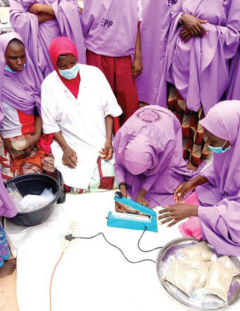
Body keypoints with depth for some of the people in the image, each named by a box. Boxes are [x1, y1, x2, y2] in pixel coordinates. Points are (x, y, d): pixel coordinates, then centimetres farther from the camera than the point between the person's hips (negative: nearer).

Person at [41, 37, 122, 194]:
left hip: (101, 144, 1)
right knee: (76, 185, -20)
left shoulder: (94, 73, -2)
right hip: (71, 146, 0)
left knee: (106, 180, -18)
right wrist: (65, 148, -11)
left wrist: (108, 140, -7)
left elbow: (109, 109, 2)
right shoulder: (49, 84, -3)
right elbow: (51, 124, 1)